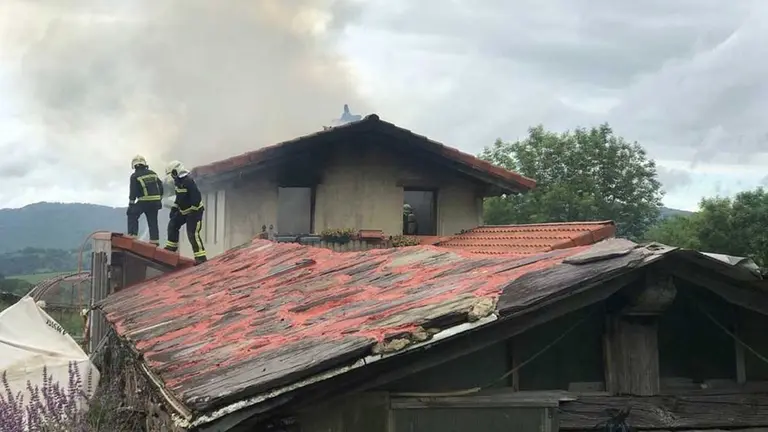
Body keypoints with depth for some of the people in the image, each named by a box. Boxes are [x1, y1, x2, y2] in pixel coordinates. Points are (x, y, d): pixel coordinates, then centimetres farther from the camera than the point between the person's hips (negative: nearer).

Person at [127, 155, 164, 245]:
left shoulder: (135, 176, -3)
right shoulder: (153, 173, 12)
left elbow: (133, 192, -7)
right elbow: (160, 186, 14)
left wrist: (131, 205, -1)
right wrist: (159, 200, 22)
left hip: (144, 201, -5)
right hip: (155, 202, 5)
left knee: (132, 215, 7)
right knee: (153, 221, 11)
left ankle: (132, 235, -6)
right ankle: (154, 240, 8)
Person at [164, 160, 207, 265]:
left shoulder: (188, 181, -23)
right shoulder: (177, 181, 9)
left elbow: (196, 196, -27)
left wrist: (193, 212, -27)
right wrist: (174, 208, 20)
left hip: (194, 211, -10)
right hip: (184, 211, 10)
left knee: (193, 234, -15)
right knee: (172, 224, 16)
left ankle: (201, 257, -14)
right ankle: (172, 246, 28)